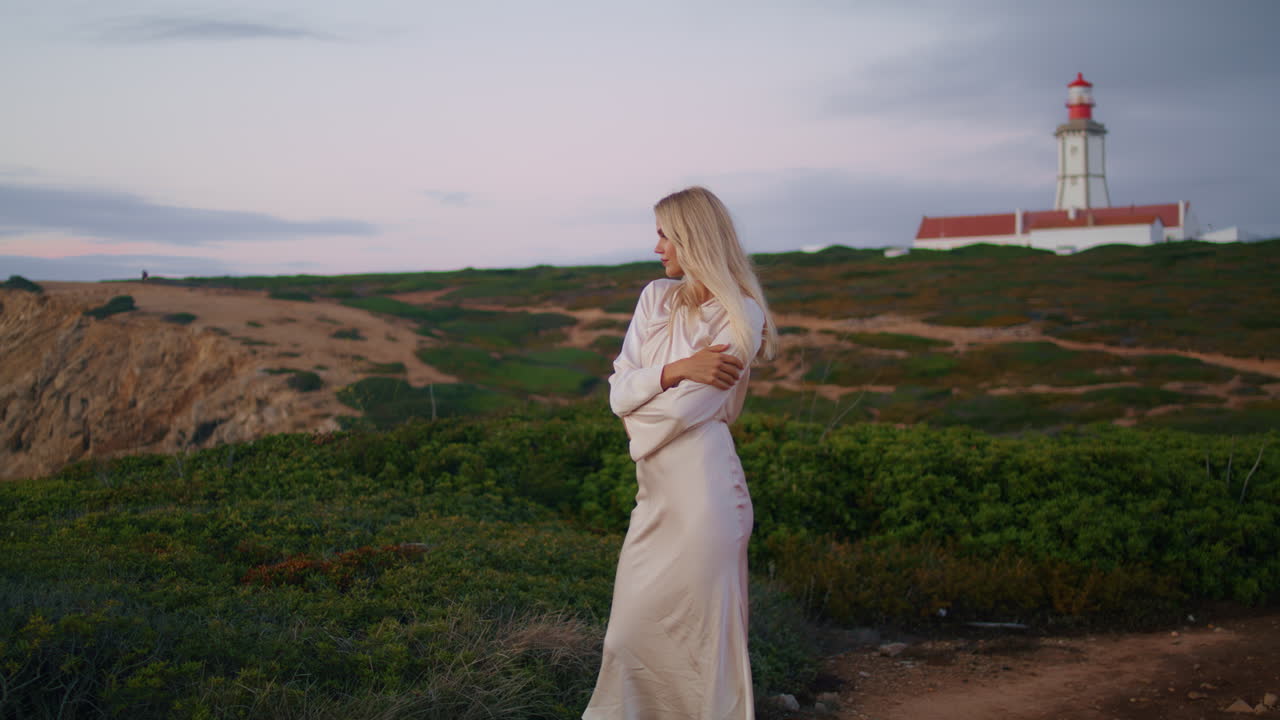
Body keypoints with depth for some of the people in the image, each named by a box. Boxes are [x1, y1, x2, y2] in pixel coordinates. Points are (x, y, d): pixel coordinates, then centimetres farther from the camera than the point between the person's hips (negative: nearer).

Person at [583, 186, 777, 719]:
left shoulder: (741, 315, -8)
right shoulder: (656, 299, 11)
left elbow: (684, 411, -17)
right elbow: (619, 392, 2)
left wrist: (637, 419, 1)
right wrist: (677, 370, -12)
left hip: (701, 490, -6)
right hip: (656, 494, 7)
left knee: (705, 639, 3)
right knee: (631, 634, 14)